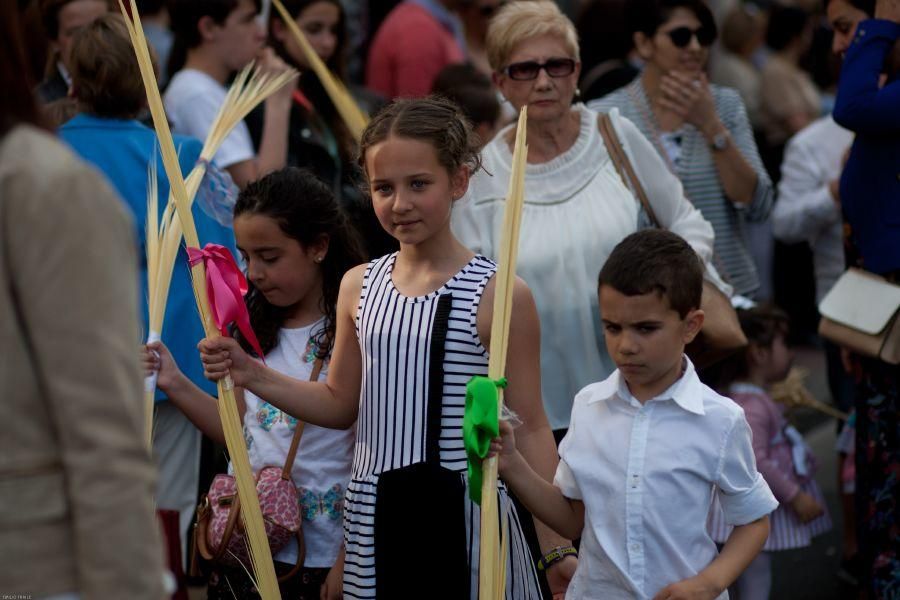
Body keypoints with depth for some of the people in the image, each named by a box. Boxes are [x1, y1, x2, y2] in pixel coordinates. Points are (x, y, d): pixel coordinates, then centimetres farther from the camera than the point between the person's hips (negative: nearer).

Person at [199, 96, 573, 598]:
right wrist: (253, 375, 4)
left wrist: (557, 546, -9)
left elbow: (530, 429, -6)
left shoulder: (499, 296, -9)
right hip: (375, 517, 5)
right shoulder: (359, 288, 6)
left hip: (464, 516, -4)